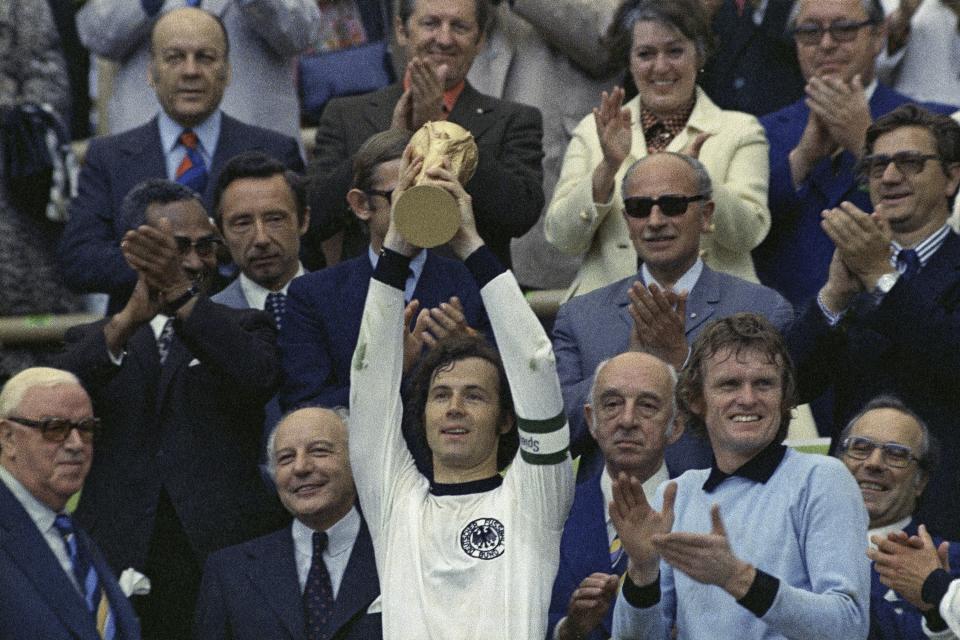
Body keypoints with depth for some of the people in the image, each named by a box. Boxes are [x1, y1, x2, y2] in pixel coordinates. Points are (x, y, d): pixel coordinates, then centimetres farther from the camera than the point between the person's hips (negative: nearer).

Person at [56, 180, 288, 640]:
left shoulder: (243, 329, 14)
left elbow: (258, 378, -10)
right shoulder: (94, 342, 17)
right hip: (120, 562, 1)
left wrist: (181, 292, -22)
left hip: (226, 558, -1)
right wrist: (131, 317, -21)